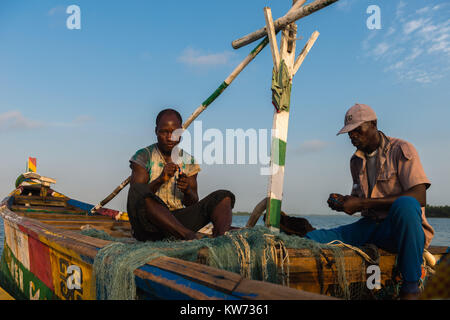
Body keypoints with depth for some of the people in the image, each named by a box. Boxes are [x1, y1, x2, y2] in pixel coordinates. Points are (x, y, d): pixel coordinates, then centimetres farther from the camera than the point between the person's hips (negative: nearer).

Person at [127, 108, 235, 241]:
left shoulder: (188, 161, 13)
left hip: (178, 219, 4)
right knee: (139, 191, -35)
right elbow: (135, 195, -7)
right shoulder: (143, 156, 3)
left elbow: (193, 203, 12)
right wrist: (160, 179, -22)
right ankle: (189, 236, -43)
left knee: (224, 197, -10)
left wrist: (187, 190, -11)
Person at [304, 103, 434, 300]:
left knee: (405, 205, -40)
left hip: (401, 229, -4)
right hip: (369, 226, 5)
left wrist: (363, 203, -21)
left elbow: (419, 197, -18)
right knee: (312, 239, -15)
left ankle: (410, 288, -27)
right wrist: (343, 202, -2)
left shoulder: (401, 149, -5)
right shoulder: (356, 161, 15)